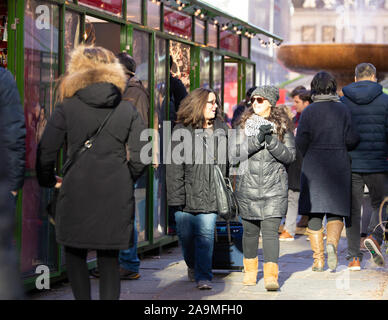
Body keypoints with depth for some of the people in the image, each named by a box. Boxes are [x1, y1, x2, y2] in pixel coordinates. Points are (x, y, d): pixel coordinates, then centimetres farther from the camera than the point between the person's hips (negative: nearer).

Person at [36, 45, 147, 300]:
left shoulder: (67, 108, -3)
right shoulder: (127, 109, 3)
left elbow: (46, 150, -5)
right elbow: (141, 154, 0)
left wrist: (48, 180, 12)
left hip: (77, 193, -2)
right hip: (116, 196, 2)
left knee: (75, 253, 15)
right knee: (109, 259, 11)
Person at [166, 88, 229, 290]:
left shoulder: (221, 129, 9)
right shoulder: (182, 131, -5)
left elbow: (227, 161, 16)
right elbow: (175, 167, -7)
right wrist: (176, 196, -11)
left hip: (210, 195, 2)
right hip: (187, 195, -2)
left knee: (206, 234, -6)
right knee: (186, 234, 6)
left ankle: (203, 276, -3)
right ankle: (192, 266, 32)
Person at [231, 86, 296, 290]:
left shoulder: (283, 126, 3)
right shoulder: (245, 124, 6)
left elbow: (290, 156, -2)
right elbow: (234, 151, -5)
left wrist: (271, 141, -17)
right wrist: (257, 140, -18)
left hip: (274, 188, -2)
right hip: (248, 186, 2)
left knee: (270, 231, -11)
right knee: (250, 230, 10)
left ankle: (271, 276, -14)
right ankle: (250, 271, 29)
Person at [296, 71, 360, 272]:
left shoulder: (309, 111, -3)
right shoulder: (343, 110, -1)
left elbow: (301, 141, -9)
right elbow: (351, 140, -8)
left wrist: (308, 158, 10)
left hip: (313, 167, 0)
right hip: (339, 166, 0)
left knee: (314, 214, 6)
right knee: (336, 212, 8)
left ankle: (318, 259, 4)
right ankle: (332, 243, -19)